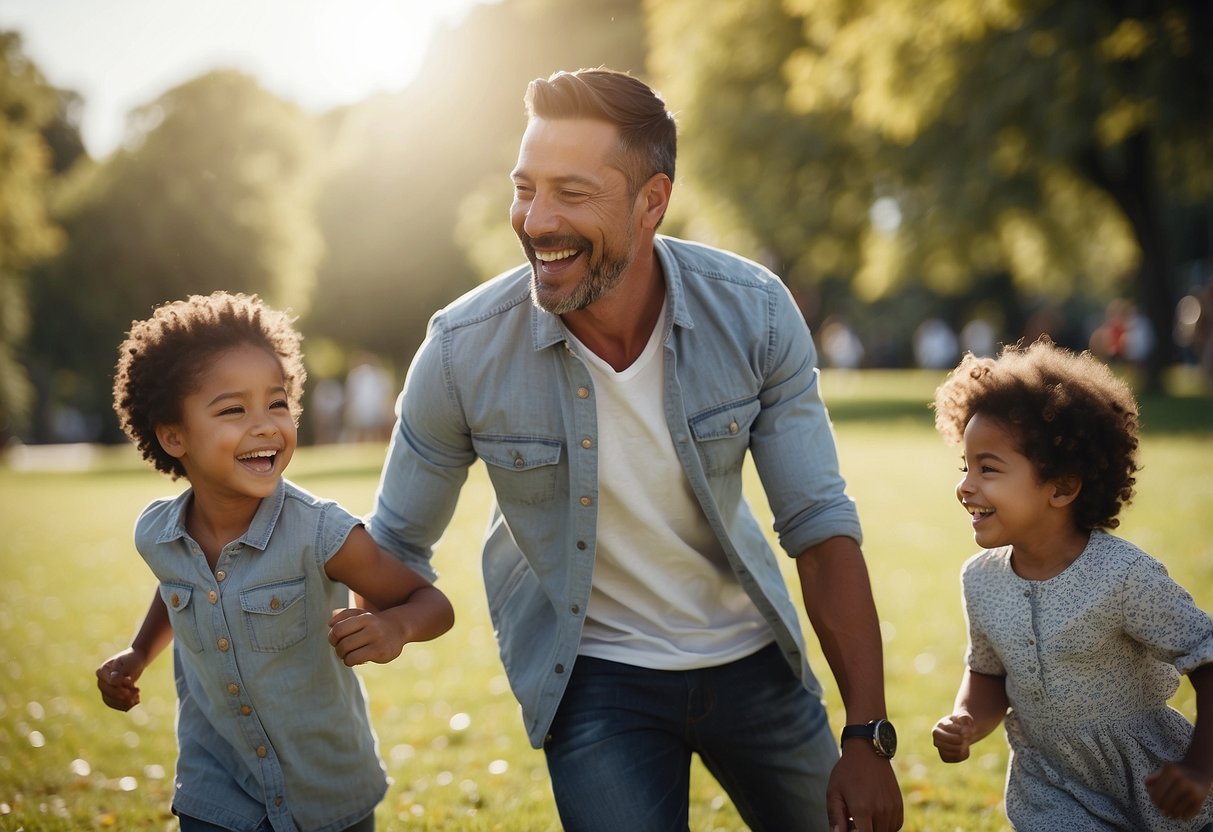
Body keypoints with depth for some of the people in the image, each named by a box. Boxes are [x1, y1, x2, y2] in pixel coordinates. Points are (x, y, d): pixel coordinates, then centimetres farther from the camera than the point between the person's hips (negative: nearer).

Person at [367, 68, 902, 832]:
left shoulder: (753, 312, -18)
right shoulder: (464, 351, -20)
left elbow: (820, 525, -14)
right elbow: (397, 541, -4)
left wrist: (869, 738, -17)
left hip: (750, 654, 2)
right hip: (594, 675, -2)